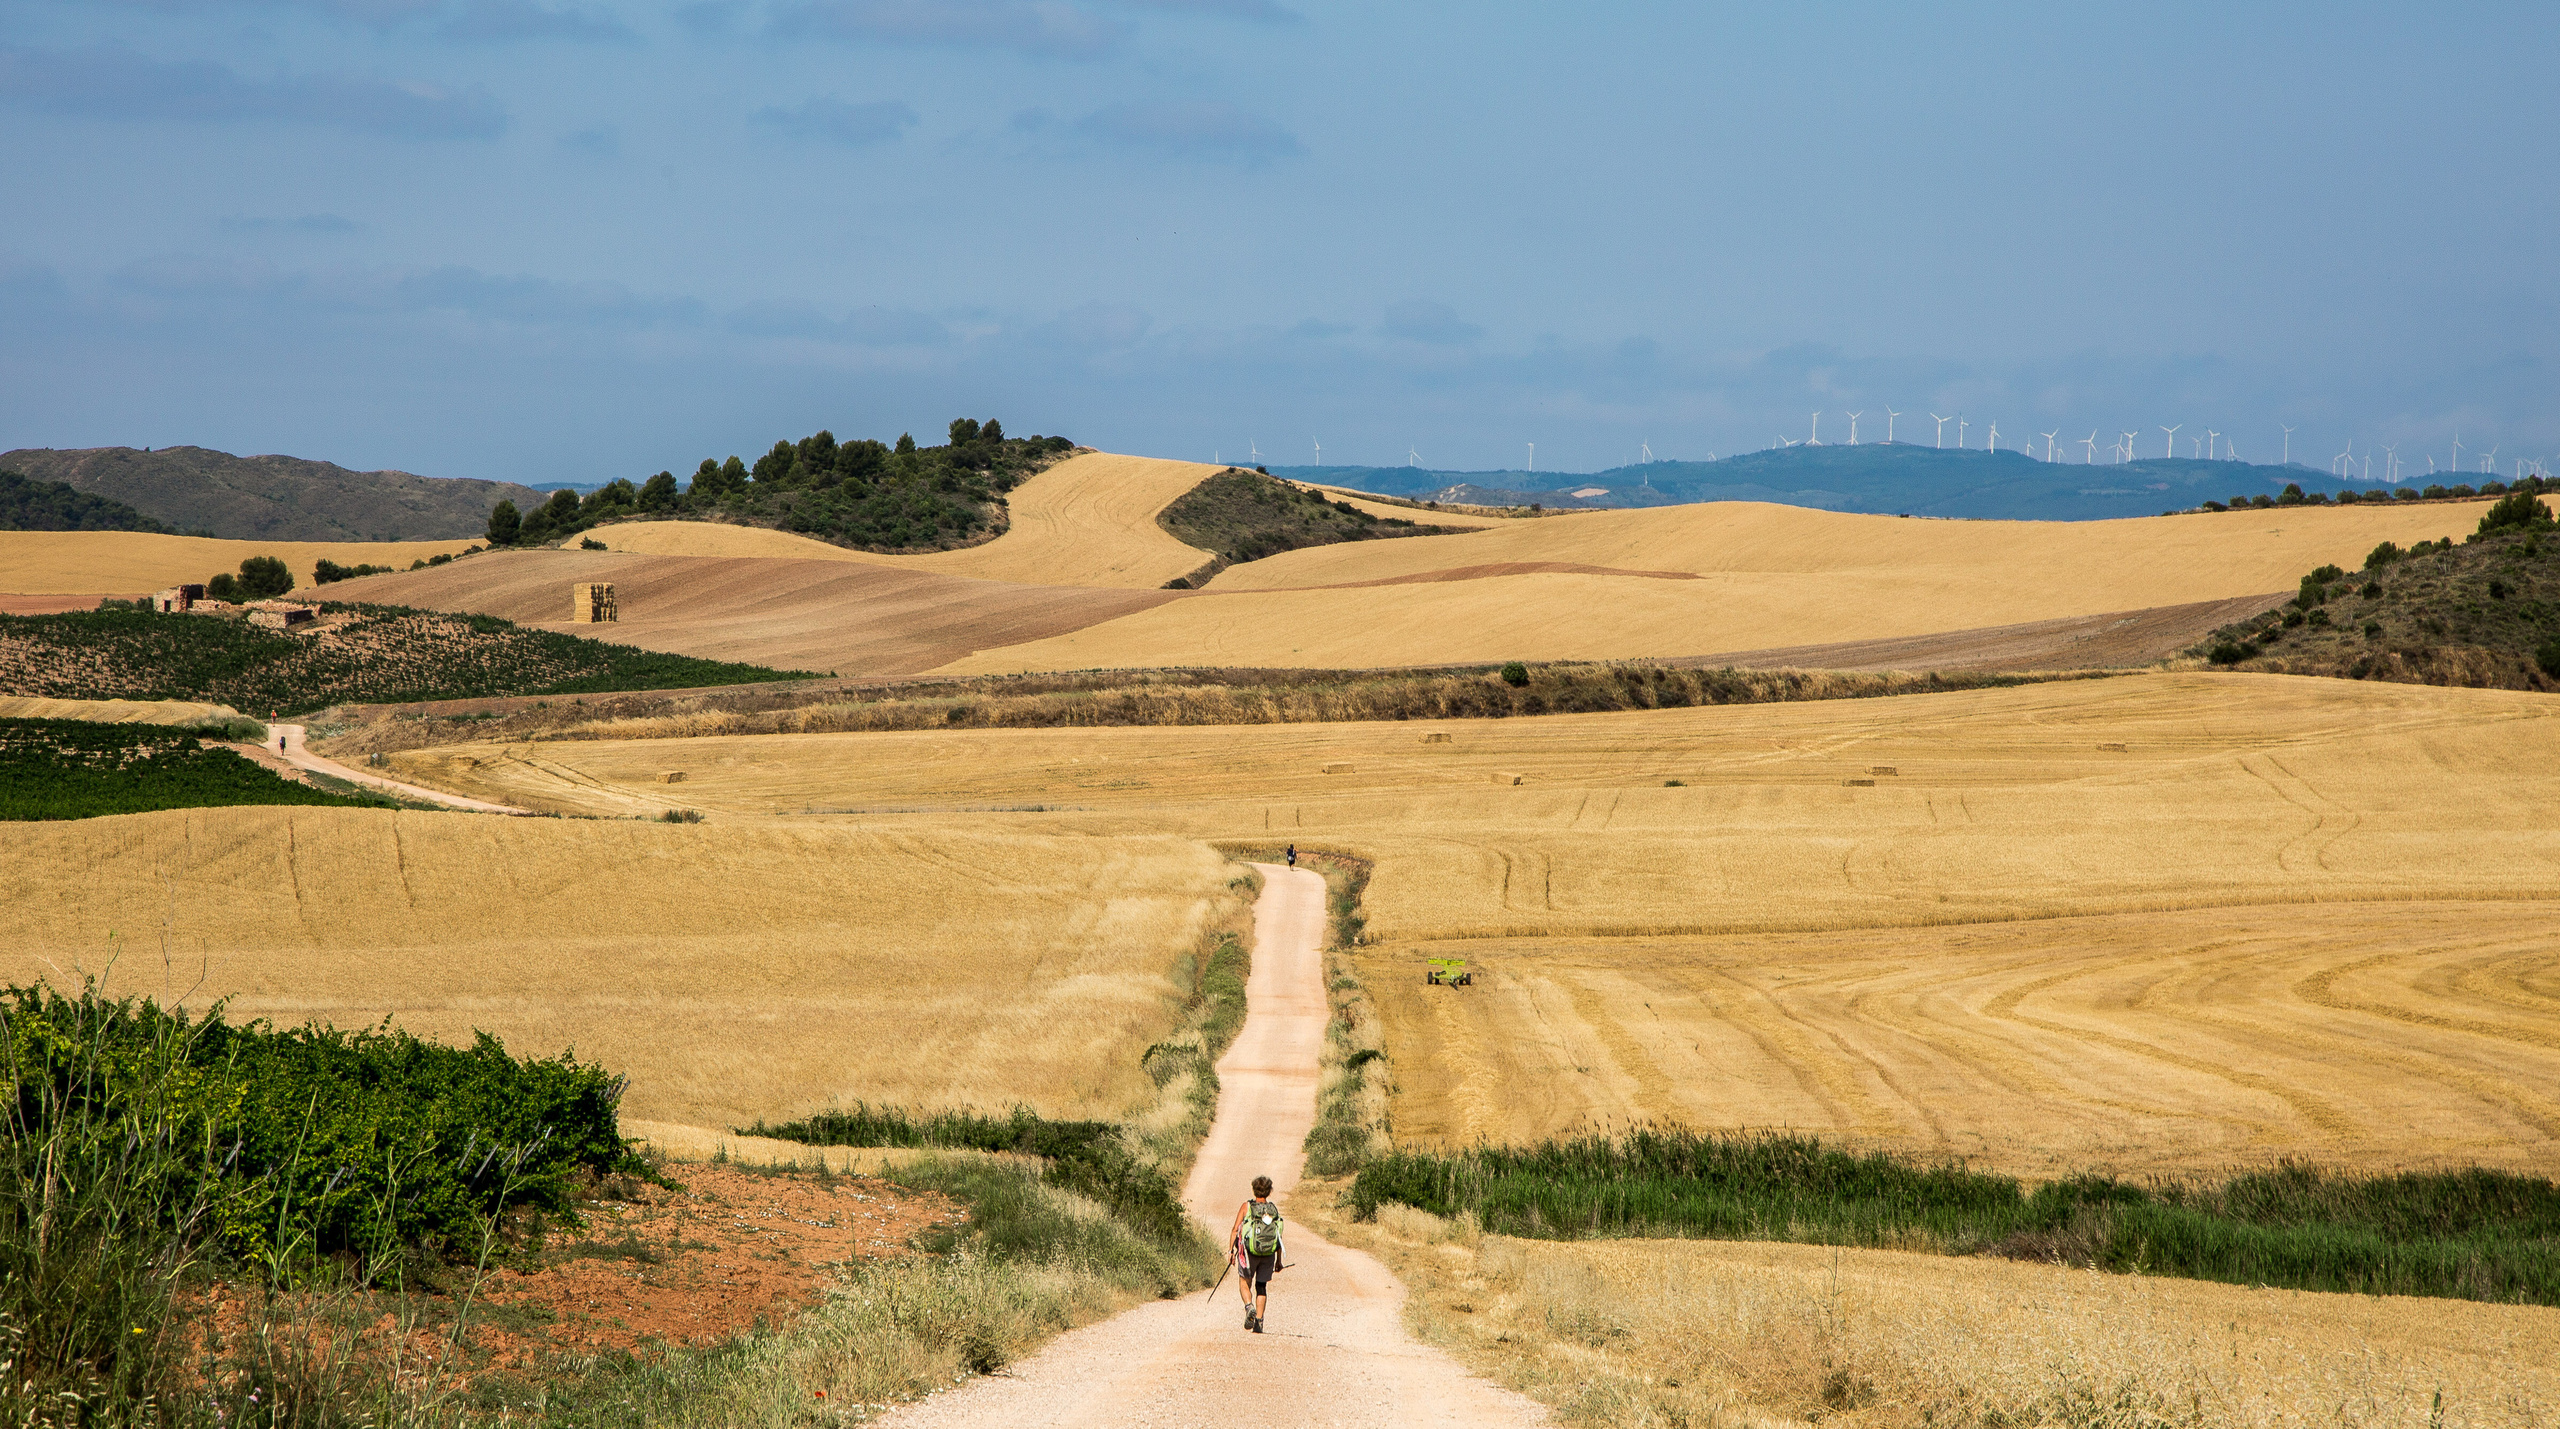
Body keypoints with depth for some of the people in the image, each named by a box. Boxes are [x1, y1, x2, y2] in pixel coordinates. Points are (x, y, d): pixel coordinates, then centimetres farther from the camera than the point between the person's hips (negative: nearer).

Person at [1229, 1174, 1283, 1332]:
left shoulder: (1247, 1207, -4)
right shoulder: (1274, 1210, 2)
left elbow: (1235, 1230, -8)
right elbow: (1279, 1237, 4)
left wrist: (1231, 1250, -3)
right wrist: (1279, 1260, 11)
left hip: (1250, 1251, -2)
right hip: (1269, 1254, 2)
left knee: (1244, 1282, 15)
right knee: (1262, 1286, 13)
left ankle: (1249, 1307, -13)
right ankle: (1259, 1320, 3)